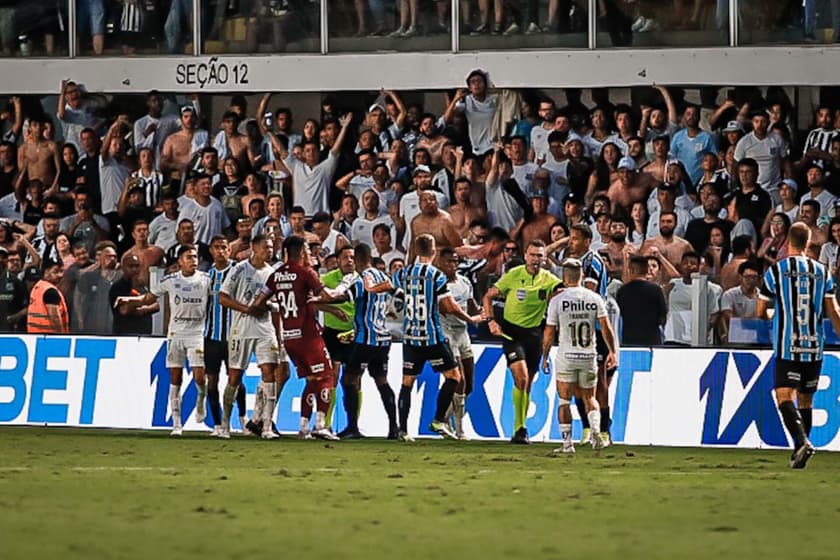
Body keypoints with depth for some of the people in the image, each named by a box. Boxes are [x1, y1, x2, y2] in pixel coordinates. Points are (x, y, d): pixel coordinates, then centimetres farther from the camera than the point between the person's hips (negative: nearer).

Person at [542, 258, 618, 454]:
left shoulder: (557, 300, -6)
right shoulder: (595, 298, 0)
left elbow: (549, 333, -3)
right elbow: (606, 328, -1)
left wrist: (545, 357, 9)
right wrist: (612, 352, 9)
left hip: (566, 357, -2)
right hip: (589, 357, 2)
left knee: (564, 401, 6)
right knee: (589, 398, 16)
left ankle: (567, 443, 1)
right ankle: (596, 430, -8)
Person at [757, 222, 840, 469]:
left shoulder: (776, 270, -1)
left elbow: (760, 312, 5)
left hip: (787, 346, -4)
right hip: (814, 346, 4)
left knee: (785, 397, -9)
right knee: (806, 400, 14)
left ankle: (802, 441, -31)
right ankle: (799, 452, 16)